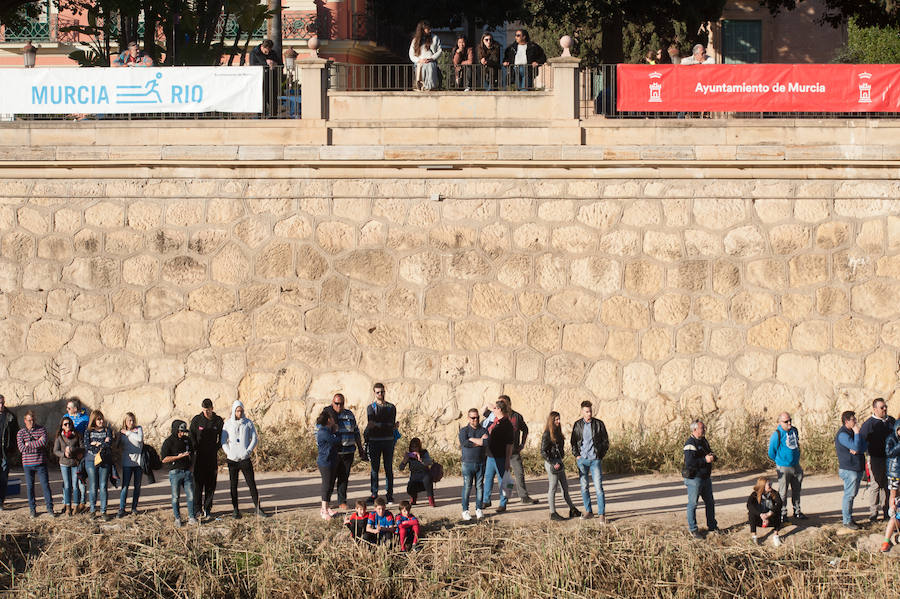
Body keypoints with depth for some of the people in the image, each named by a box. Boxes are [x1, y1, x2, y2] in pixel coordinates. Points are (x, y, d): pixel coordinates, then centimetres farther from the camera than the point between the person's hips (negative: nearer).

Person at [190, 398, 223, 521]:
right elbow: (192, 437, 3)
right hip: (199, 456, -1)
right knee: (198, 484, -4)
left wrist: (216, 449, 2)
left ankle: (207, 509, 9)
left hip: (212, 457, 1)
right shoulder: (196, 420, -2)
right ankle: (198, 509, -1)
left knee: (210, 484, 3)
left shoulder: (218, 421, 2)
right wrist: (195, 450, -7)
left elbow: (222, 437, 12)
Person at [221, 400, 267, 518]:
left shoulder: (248, 423, 4)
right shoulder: (228, 423, 4)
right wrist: (229, 453, -9)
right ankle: (236, 510, 10)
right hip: (232, 459, 1)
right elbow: (223, 441, 6)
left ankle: (258, 509, 1)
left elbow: (255, 439, 5)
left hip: (245, 459, -1)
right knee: (233, 485, 4)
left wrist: (248, 452, -8)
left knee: (252, 484, -3)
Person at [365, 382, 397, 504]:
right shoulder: (371, 408, 5)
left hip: (388, 440, 1)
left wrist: (378, 425, -9)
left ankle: (389, 494, 4)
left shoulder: (391, 407, 10)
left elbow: (392, 424, 1)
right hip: (374, 441, -1)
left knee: (389, 468, 2)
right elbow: (371, 424, -9)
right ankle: (374, 494, 3)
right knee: (374, 468, 0)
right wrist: (388, 426, -12)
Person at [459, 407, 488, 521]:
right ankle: (465, 510, -1)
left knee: (480, 486, 3)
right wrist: (479, 442, -9)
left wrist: (471, 440, -11)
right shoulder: (464, 430, 4)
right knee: (467, 486, -5)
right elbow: (464, 442, -15)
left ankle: (479, 509, 10)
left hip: (480, 463, 2)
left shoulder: (484, 430, 9)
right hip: (467, 463, -2)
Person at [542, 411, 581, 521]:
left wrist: (560, 462, 11)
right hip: (551, 462, -8)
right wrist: (553, 464, -19)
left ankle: (572, 509, 19)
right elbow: (543, 452, -15)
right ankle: (553, 513, 6)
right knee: (553, 488, -1)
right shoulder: (547, 434, -13)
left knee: (565, 487, 13)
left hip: (559, 462, 8)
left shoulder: (557, 432, 11)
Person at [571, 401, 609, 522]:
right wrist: (576, 455, 1)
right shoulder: (577, 425, 4)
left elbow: (605, 442, 5)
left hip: (595, 460, -2)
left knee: (598, 488, -8)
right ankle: (588, 511, 17)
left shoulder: (599, 424, -1)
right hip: (582, 460, 2)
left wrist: (601, 456, -1)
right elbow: (573, 442, 13)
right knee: (584, 487, 5)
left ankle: (601, 514, -5)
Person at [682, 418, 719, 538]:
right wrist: (705, 460, -27)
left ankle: (712, 526, 30)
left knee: (710, 502, 17)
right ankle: (693, 529, 8)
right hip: (694, 478, -9)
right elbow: (689, 462, -27)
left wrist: (712, 456, -3)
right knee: (692, 504, 0)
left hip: (706, 477, 9)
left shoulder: (704, 441, 10)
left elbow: (710, 453, 22)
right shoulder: (690, 444, -18)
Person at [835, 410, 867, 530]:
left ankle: (845, 515, 27)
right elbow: (856, 447, -25)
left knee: (852, 494, 16)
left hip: (858, 468, 9)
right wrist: (857, 433, -17)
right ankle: (847, 521, -1)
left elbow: (863, 447, 5)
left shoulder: (852, 431, 14)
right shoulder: (842, 434, -16)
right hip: (849, 469, -9)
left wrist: (856, 450, -15)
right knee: (849, 494, -6)